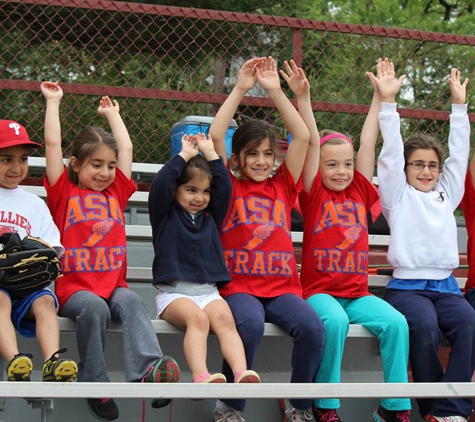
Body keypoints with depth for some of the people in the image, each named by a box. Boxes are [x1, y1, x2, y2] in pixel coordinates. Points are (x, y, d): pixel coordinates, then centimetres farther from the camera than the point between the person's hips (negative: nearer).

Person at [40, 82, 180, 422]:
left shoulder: (116, 193, 20)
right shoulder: (64, 193, 10)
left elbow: (126, 148, 25)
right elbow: (53, 143, 6)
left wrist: (112, 113, 37)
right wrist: (53, 102, 15)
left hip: (113, 284, 3)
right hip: (74, 287, -3)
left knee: (131, 301, -29)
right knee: (94, 307, -33)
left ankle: (147, 370, -50)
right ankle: (96, 387, -23)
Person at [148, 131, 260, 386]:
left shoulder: (211, 216, 20)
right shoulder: (165, 215, 10)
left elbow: (224, 187, 7)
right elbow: (160, 185, -7)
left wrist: (210, 154, 9)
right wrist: (184, 155, 1)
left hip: (208, 292, 3)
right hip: (174, 293, -3)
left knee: (225, 319, -29)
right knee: (197, 318, -34)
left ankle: (242, 374, -47)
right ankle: (200, 377, -51)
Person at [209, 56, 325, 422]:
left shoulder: (283, 187, 15)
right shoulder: (229, 188, 8)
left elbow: (302, 136, 8)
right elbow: (216, 135, -4)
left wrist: (275, 91, 5)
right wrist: (241, 89, -2)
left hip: (281, 286, 3)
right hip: (239, 285, -3)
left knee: (312, 325, -26)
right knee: (250, 323, -34)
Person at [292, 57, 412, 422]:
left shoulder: (360, 192, 11)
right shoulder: (314, 194, 3)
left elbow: (368, 142, 11)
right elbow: (311, 142, -6)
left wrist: (381, 96, 13)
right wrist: (302, 97, -12)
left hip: (357, 291, 4)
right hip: (319, 289, -4)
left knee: (396, 322, -21)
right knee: (335, 321, -33)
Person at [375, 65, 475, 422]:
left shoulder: (446, 194, 21)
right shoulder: (398, 195, 12)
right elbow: (391, 151, 2)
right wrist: (388, 102, -5)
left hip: (445, 285, 3)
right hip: (407, 285, -3)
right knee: (424, 326, -33)